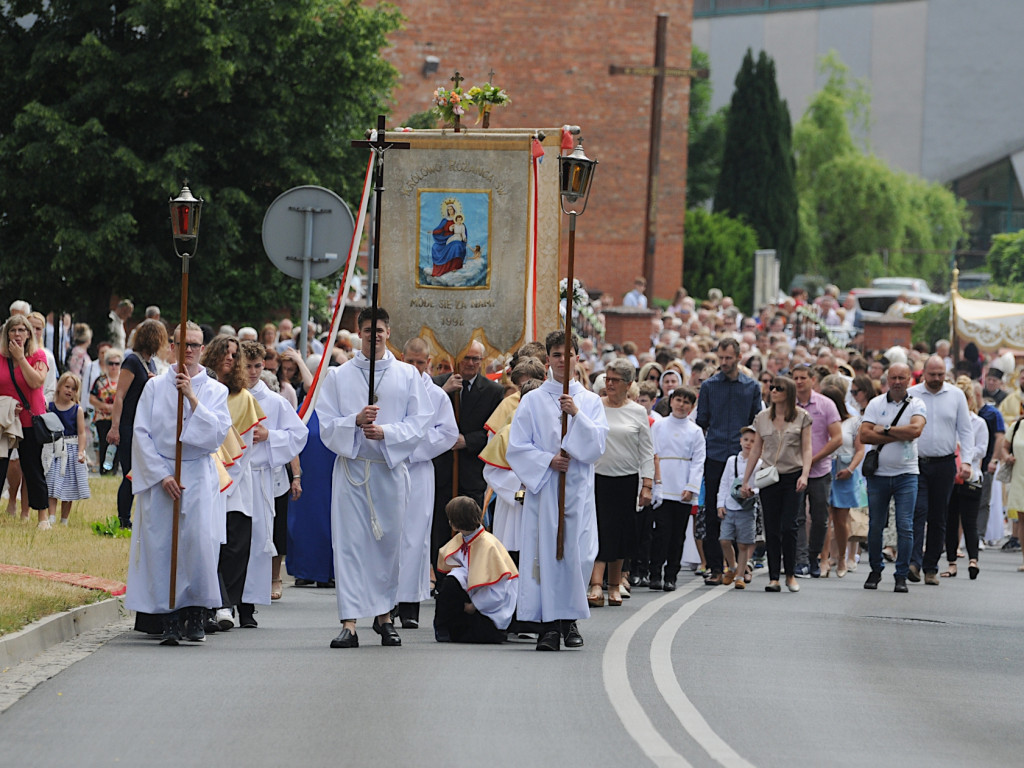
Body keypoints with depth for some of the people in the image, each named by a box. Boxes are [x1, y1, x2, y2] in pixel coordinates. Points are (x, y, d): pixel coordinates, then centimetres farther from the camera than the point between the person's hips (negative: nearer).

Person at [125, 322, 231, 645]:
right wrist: (162, 475, -7)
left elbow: (217, 434, -6)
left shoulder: (214, 391, 8)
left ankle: (196, 615, -5)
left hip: (198, 476, -1)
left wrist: (192, 398, -13)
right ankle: (169, 620, -2)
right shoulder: (155, 387, 7)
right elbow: (141, 434, 2)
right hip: (158, 474, 1)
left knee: (198, 540, -15)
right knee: (160, 543, -6)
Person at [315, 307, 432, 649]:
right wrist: (355, 421, -17)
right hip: (351, 467, -1)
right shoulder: (338, 376, 8)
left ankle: (384, 615, 19)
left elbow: (419, 422, 1)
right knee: (349, 541, -7)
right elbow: (327, 425, 2)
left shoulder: (407, 375, 8)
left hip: (391, 468, 1)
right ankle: (349, 623, -10)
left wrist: (385, 432, -15)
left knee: (389, 541, 5)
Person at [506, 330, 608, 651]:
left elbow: (596, 446, -2)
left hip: (578, 489, 1)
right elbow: (517, 448, 2)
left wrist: (577, 415, -14)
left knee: (576, 551, -3)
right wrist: (548, 460, -12)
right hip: (543, 488, -1)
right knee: (546, 552, -9)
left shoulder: (590, 401, 9)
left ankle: (570, 620, 9)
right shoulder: (532, 401, 6)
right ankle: (550, 623, -8)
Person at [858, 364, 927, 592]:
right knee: (875, 526, 5)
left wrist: (885, 430, -11)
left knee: (905, 527, -5)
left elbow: (915, 430, -17)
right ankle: (875, 570, 20)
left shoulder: (917, 405, 2)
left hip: (906, 474, -1)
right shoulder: (875, 404, 5)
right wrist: (899, 435, -11)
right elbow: (864, 435, -7)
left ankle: (902, 575, 1)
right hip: (878, 473, 1)